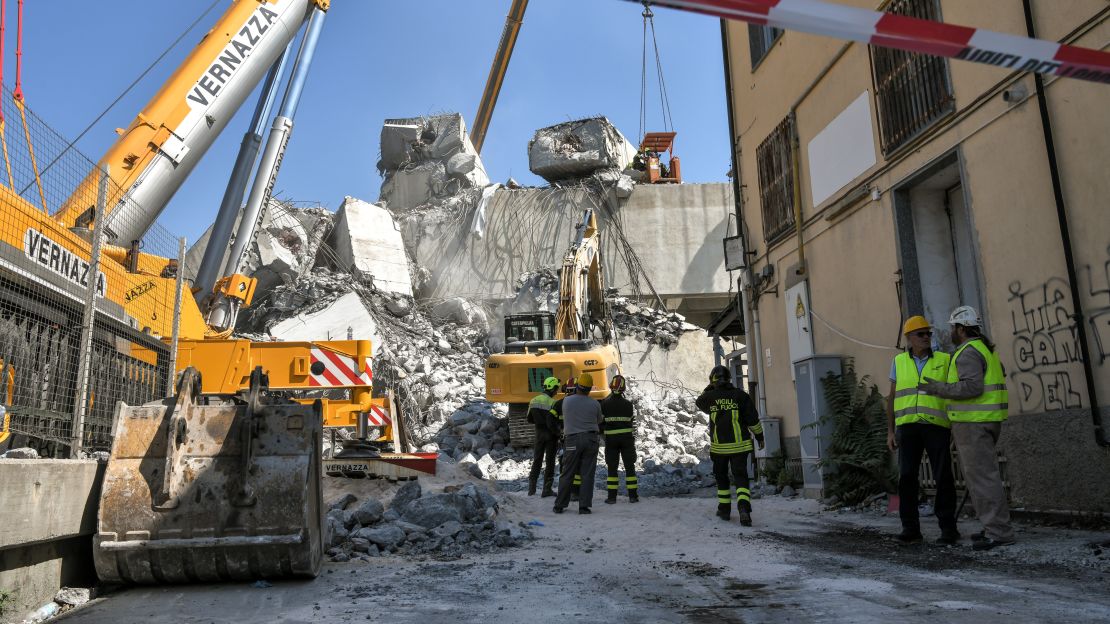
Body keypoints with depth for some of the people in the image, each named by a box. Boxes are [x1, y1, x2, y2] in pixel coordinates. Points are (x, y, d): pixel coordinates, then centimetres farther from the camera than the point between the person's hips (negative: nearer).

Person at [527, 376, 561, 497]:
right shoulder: (552, 403, -21)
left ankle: (531, 488, 19)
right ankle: (547, 490, 7)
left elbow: (530, 419, 8)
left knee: (537, 460, 16)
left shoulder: (534, 401, 1)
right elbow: (551, 424, -24)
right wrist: (559, 433, -11)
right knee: (550, 462, 6)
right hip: (550, 435, -6)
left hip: (539, 434, 6)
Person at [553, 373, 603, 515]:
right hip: (591, 439, 0)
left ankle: (560, 505, 10)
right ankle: (584, 506, 1)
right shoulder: (595, 404, -2)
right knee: (587, 474, 3)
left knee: (567, 474, 7)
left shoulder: (567, 401, -3)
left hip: (572, 440, 0)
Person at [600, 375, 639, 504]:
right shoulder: (628, 404, -4)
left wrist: (603, 433, 16)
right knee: (630, 466, 8)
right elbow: (633, 423, 3)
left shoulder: (604, 404, -5)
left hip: (610, 439, 0)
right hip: (626, 438, 0)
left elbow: (600, 421, 1)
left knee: (612, 467, 5)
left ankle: (612, 496, 4)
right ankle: (633, 495, 9)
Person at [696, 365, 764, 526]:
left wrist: (709, 388, 20)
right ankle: (744, 508, -21)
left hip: (718, 446, 1)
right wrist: (760, 437, 10)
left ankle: (724, 509, 23)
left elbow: (699, 402, 21)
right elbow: (753, 419, -2)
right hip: (739, 445, 0)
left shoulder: (710, 397, -4)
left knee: (721, 478, 17)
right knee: (741, 478, -1)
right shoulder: (741, 395, -5)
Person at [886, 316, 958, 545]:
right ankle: (910, 528, 4)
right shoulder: (899, 362, 9)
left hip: (936, 426, -1)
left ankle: (948, 529, 6)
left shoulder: (944, 361, 5)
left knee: (943, 477, -4)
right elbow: (892, 398, 9)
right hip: (908, 427, 1)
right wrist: (890, 432, 3)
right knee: (907, 477, -3)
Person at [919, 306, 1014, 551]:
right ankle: (996, 528, 16)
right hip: (988, 421, 10)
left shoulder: (967, 353, -15)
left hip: (972, 422, -10)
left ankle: (999, 532, -8)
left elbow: (972, 387, -25)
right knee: (985, 475, 14)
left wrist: (938, 388, -18)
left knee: (982, 477, -9)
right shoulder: (985, 350, 17)